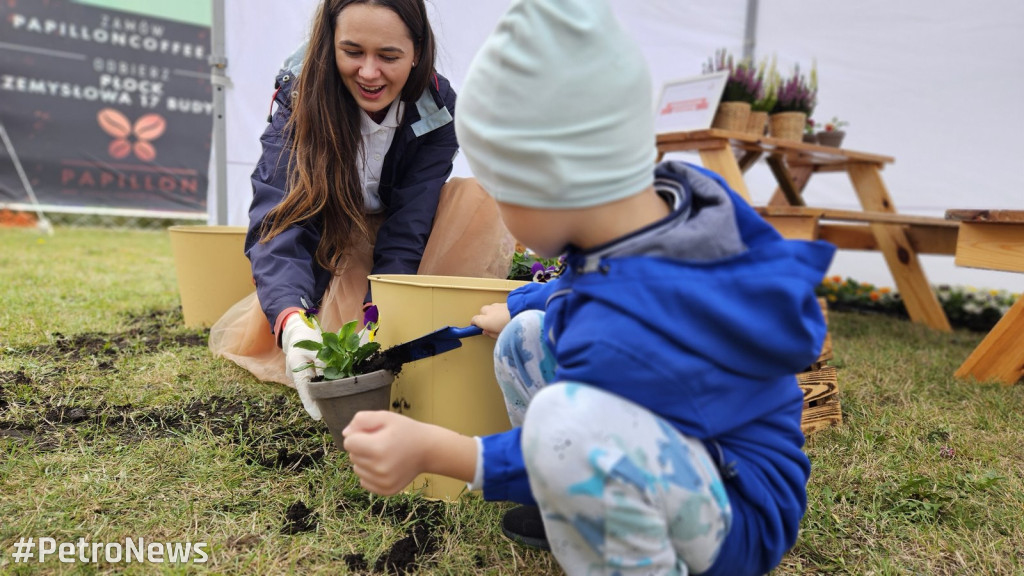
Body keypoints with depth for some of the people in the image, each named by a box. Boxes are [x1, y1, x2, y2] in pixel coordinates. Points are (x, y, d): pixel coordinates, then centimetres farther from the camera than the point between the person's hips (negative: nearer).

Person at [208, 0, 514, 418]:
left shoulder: (438, 109, -20)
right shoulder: (299, 97, -24)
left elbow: (407, 232, -25)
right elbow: (277, 222, -37)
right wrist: (292, 322, -56)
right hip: (328, 253, 0)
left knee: (477, 200, -29)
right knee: (255, 337, -29)